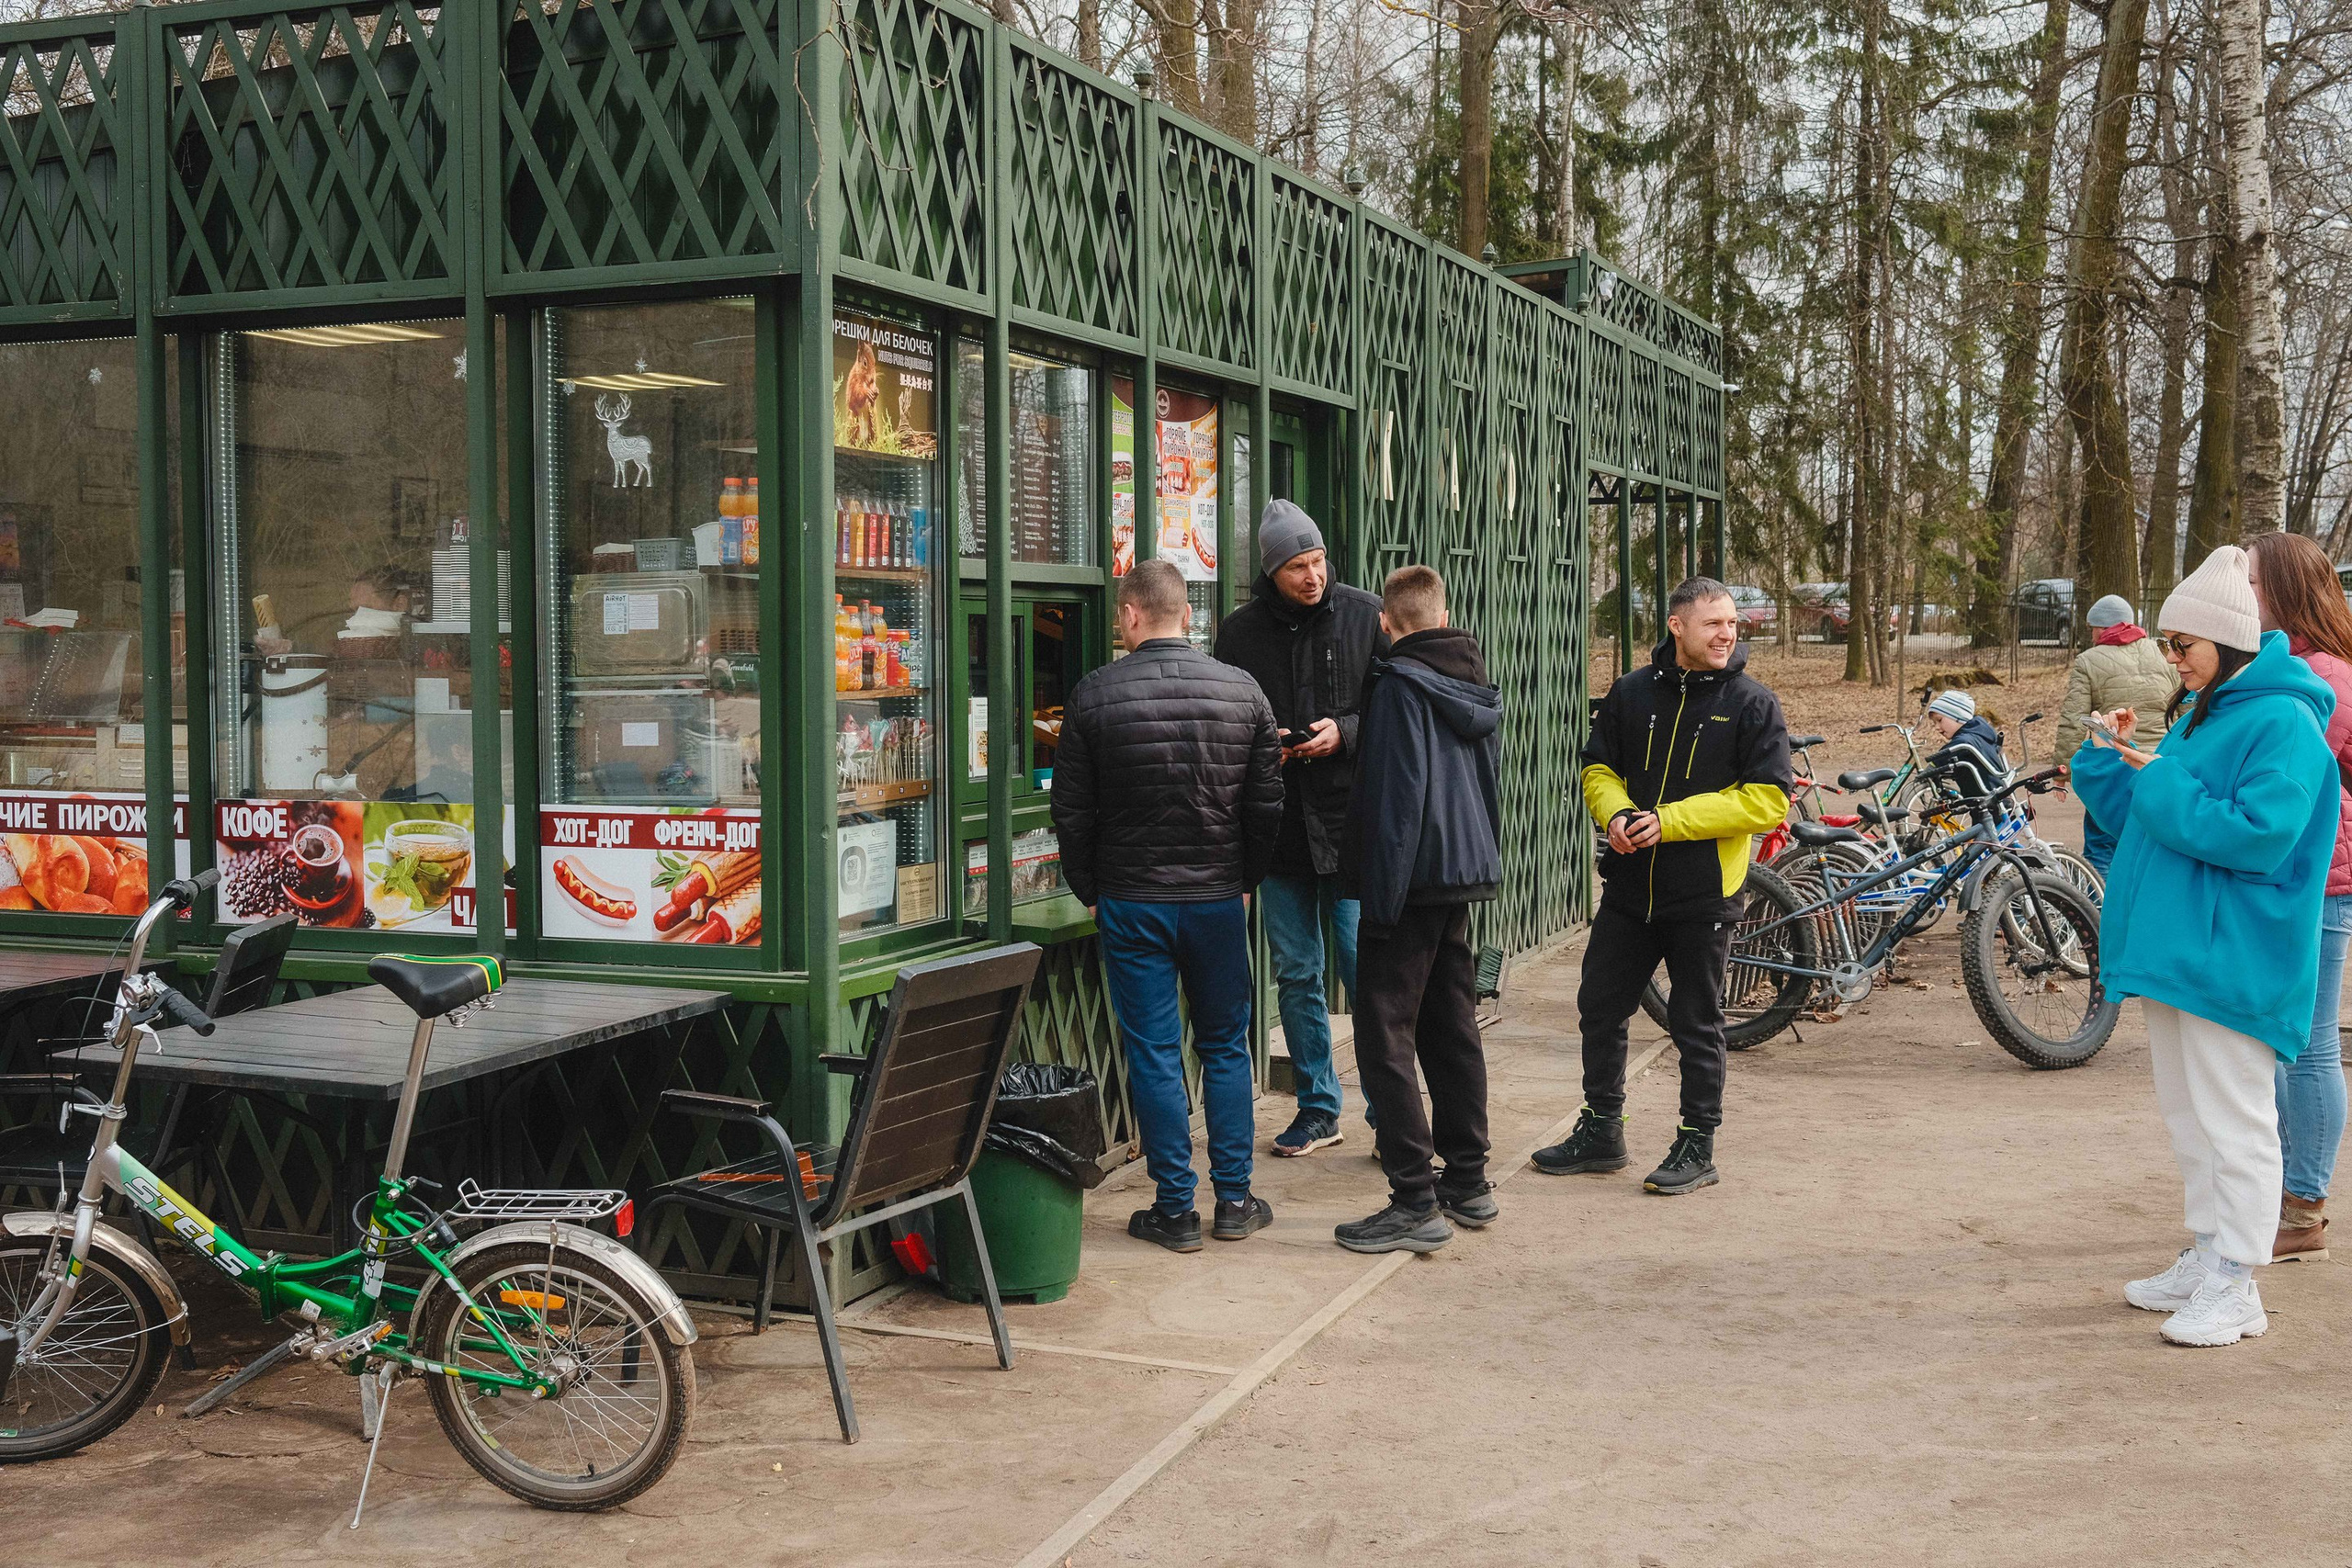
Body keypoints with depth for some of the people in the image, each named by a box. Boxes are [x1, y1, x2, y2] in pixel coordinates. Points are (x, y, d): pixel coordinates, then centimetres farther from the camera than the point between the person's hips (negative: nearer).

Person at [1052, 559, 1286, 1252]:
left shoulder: (1095, 695, -7)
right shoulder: (1242, 690, -1)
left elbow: (1072, 813, -3)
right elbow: (1267, 805, 3)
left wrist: (1091, 892, 10)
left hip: (1131, 902, -2)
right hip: (1218, 897, 2)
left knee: (1154, 1053, 5)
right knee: (1225, 1046, 13)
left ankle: (1175, 1209, 9)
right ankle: (1234, 1200, 16)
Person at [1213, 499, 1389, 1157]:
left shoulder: (1365, 615, -3)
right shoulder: (1241, 632, 3)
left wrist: (1345, 733, -15)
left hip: (1351, 824, -3)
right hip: (1280, 829, 3)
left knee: (1367, 971, -3)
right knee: (1297, 975, 11)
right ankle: (1318, 1109, 24)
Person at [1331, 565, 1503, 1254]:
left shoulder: (1401, 686, -13)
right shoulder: (1477, 687, 12)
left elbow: (1395, 801, -18)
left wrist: (1381, 900, -16)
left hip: (1416, 881, -8)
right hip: (1468, 874, 8)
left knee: (1386, 1036, -5)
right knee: (1452, 1029, 16)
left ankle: (1416, 1202, -7)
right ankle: (1467, 1183, 22)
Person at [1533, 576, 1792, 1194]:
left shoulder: (1752, 703, -7)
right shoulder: (1632, 693, 5)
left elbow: (1767, 801, -13)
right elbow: (1598, 768, 13)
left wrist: (1669, 820, -18)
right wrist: (1618, 813, -10)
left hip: (1703, 894, -4)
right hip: (1629, 887, 4)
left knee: (1696, 1024, 5)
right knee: (1600, 1008, 11)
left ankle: (1697, 1147, 19)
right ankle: (1601, 1132, 27)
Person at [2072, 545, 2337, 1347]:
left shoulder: (2283, 723, -14)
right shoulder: (2200, 715, 14)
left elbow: (2258, 836, -24)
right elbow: (2153, 820, 19)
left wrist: (2163, 781, -19)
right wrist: (2112, 761, 5)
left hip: (2230, 963, -10)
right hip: (2173, 950, 10)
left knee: (2234, 1123, -4)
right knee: (2187, 1117, 17)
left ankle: (2234, 1288, 2)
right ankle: (2205, 1258, 29)